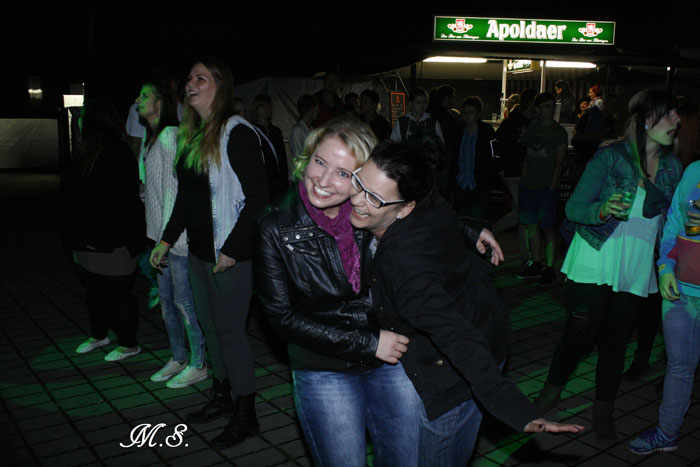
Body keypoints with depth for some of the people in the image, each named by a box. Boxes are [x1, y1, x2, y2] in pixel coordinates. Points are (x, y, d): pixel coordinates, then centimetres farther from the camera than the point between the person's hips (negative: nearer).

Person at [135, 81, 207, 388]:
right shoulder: (151, 139, 16)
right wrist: (157, 237, 17)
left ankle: (198, 365, 12)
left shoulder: (169, 135, -14)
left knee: (184, 300, -1)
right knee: (166, 299, 15)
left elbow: (172, 187, -17)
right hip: (162, 232, 10)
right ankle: (177, 359, 29)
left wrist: (167, 236, -18)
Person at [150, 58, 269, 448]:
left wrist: (231, 250, -19)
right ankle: (223, 396, 35)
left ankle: (246, 415, 16)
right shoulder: (192, 135, 11)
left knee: (230, 331, 0)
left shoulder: (237, 133, -15)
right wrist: (168, 239, 17)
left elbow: (258, 198, -18)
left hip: (230, 255, -8)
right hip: (199, 251, 8)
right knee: (210, 326, 17)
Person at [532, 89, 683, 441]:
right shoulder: (610, 156, -9)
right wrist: (603, 210, -31)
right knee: (579, 333, 1)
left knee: (616, 339, 10)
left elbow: (670, 219, 18)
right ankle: (553, 389, 27)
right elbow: (573, 208, -11)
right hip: (594, 263, -4)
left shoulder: (672, 167, 7)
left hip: (636, 269, 4)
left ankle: (603, 408, 28)